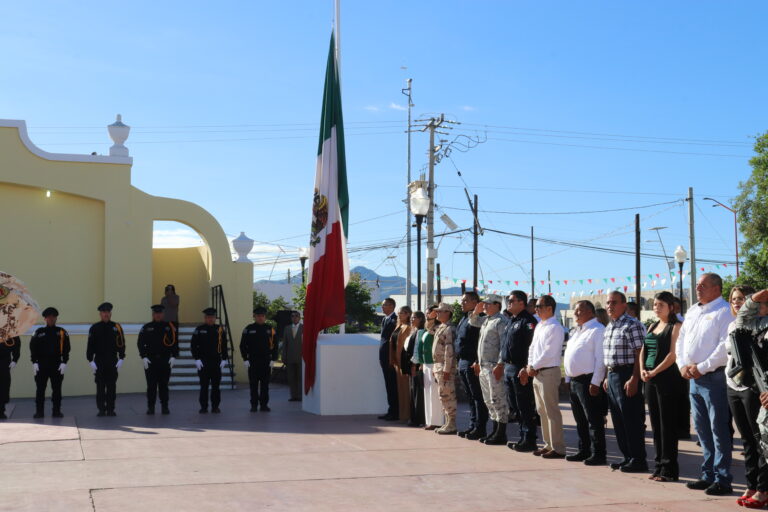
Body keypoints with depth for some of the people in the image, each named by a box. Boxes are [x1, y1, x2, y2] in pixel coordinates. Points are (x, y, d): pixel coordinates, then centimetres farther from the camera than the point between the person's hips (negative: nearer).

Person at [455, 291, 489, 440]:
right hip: (462, 362, 10)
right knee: (470, 396, 14)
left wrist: (477, 362, -23)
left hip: (472, 363, -10)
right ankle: (473, 426, 21)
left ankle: (479, 428, -1)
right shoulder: (464, 318, 18)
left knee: (477, 396, -4)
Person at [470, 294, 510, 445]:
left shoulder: (501, 321, -12)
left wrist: (500, 365, -23)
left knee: (498, 400, -5)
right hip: (483, 367, 10)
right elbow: (472, 322, 35)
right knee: (489, 401, 14)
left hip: (494, 367, -10)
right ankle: (495, 431, 22)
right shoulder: (485, 320, 16)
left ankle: (501, 434, -1)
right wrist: (476, 311, 16)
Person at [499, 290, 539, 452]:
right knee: (514, 407, 14)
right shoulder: (511, 321, 19)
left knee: (525, 407, -5)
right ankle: (523, 437, 21)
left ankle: (529, 440, 1)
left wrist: (526, 369, -23)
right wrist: (501, 362, 19)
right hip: (508, 367, 10)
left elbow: (532, 346, -19)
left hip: (520, 369, -10)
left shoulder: (528, 321, -12)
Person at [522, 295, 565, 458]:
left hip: (549, 372, -9)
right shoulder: (539, 326, 15)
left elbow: (549, 353, -19)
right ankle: (548, 444, 21)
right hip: (537, 373, 9)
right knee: (542, 411, 13)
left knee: (551, 411, -6)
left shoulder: (555, 328, -13)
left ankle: (558, 448, -2)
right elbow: (533, 348, 18)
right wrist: (530, 367, 6)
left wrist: (534, 367, -12)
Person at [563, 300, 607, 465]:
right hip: (574, 381, 9)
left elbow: (600, 359, -16)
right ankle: (583, 451, 24)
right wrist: (568, 378, 18)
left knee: (594, 420, -5)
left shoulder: (597, 330, -10)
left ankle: (598, 454, -1)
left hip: (588, 381, -9)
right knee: (580, 420, 15)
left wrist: (595, 382, -21)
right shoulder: (575, 331, 19)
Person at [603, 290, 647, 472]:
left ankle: (638, 460, 2)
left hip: (627, 376, -9)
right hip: (612, 375, 9)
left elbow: (640, 354, -17)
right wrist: (607, 377, 17)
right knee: (618, 420, 12)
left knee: (632, 420, -5)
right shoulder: (609, 327, 16)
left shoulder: (632, 325, -12)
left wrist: (634, 379, -21)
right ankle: (627, 457, 21)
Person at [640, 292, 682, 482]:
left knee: (667, 424, -4)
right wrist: (642, 370, 0)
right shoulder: (652, 327, 17)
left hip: (667, 378, -8)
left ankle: (669, 469, 0)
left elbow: (673, 354, -14)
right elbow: (643, 351, 16)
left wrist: (654, 371, -17)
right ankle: (659, 465, 17)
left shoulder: (675, 327, -6)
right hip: (650, 379, 8)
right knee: (655, 423, 10)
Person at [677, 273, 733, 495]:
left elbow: (725, 346, -17)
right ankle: (708, 476, 22)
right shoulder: (692, 311, 17)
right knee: (702, 429, 13)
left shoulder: (724, 312, -9)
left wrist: (702, 367, -16)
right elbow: (681, 340, 20)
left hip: (714, 377, -8)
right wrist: (683, 365, 4)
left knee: (718, 429, -5)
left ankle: (722, 480, 0)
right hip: (694, 378, 8)